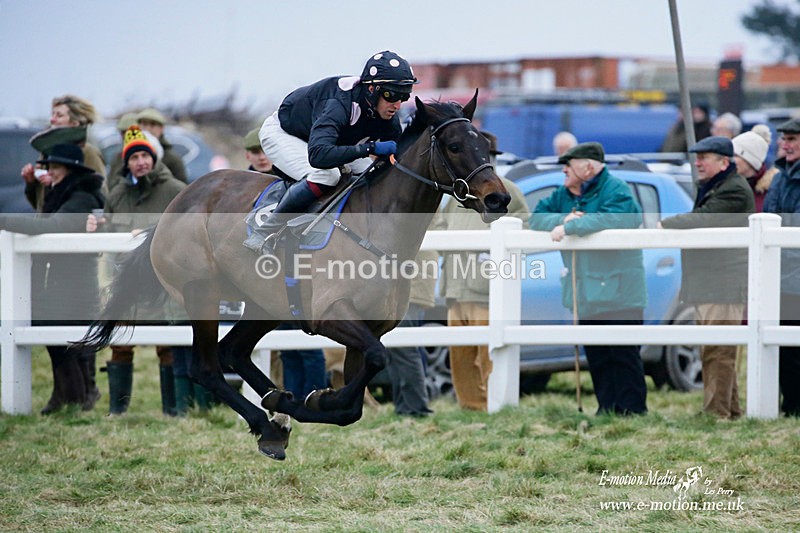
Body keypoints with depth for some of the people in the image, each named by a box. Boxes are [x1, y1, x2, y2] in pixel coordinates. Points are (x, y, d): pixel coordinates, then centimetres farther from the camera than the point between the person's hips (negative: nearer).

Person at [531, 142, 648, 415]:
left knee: (624, 356, -6)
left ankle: (632, 410, -4)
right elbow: (537, 217, 9)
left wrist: (570, 227, -26)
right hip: (586, 295, 8)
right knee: (596, 357, 11)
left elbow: (614, 218, -29)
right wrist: (564, 218, -11)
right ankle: (606, 408, 17)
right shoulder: (565, 194, 15)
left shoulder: (615, 189, -10)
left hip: (617, 292, -8)